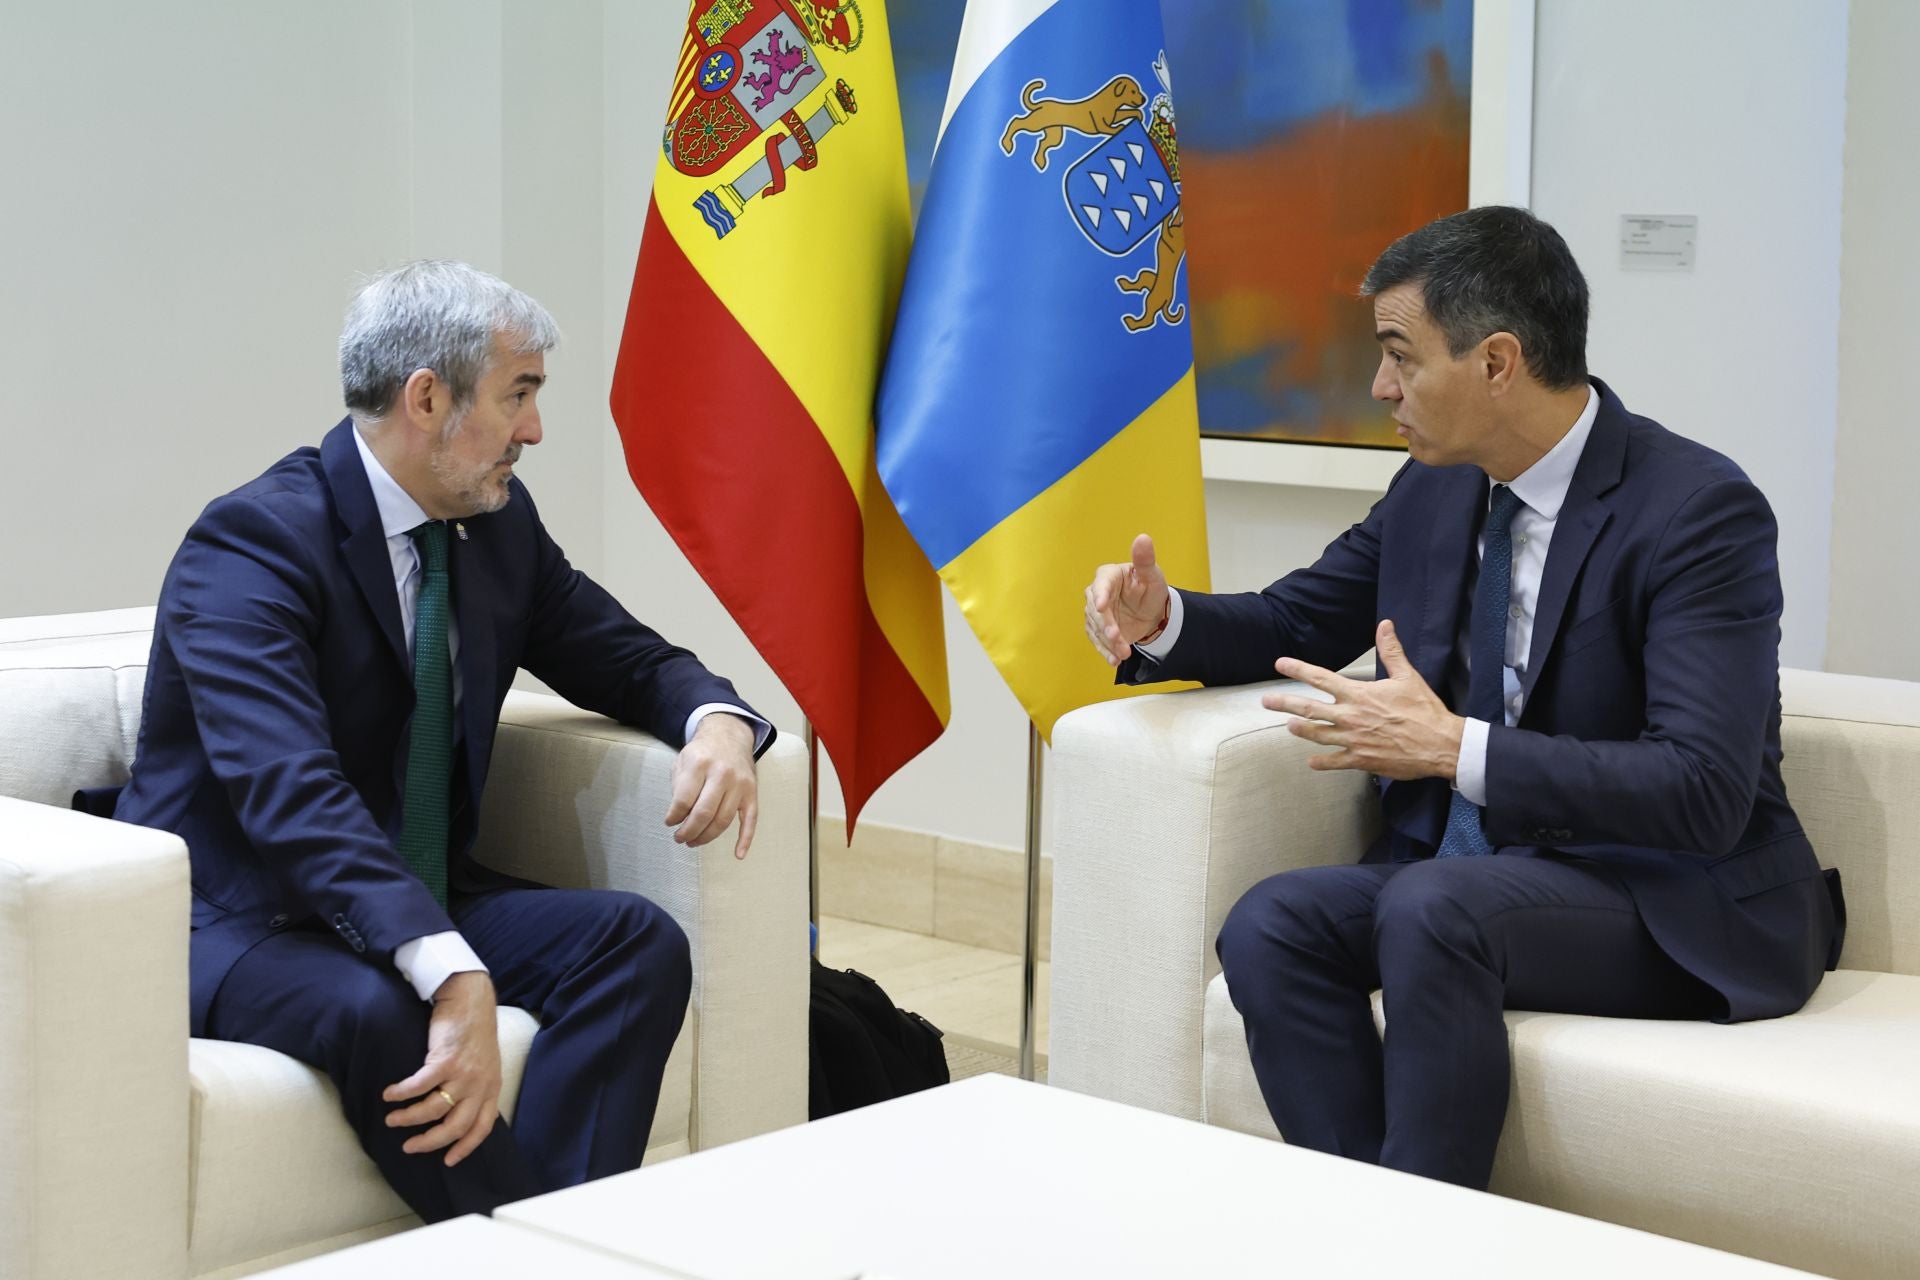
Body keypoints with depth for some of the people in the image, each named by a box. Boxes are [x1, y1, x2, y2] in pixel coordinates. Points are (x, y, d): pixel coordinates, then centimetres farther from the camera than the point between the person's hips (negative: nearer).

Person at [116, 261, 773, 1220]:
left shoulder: (500, 523, 5)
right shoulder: (252, 541, -19)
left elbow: (625, 657, 17)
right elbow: (290, 789, -33)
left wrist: (718, 721, -10)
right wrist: (455, 977, -45)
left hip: (424, 905, 7)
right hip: (234, 924, -7)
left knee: (638, 942, -17)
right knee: (379, 1008, -38)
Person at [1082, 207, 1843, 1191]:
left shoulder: (1699, 510, -17)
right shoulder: (1434, 490, 5)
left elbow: (1702, 792, -25)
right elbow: (1297, 620, 21)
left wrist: (1455, 749, -27)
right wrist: (1162, 619, 0)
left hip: (1674, 903, -7)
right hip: (1471, 867, 7)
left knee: (1432, 907, -33)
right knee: (1271, 925, -20)